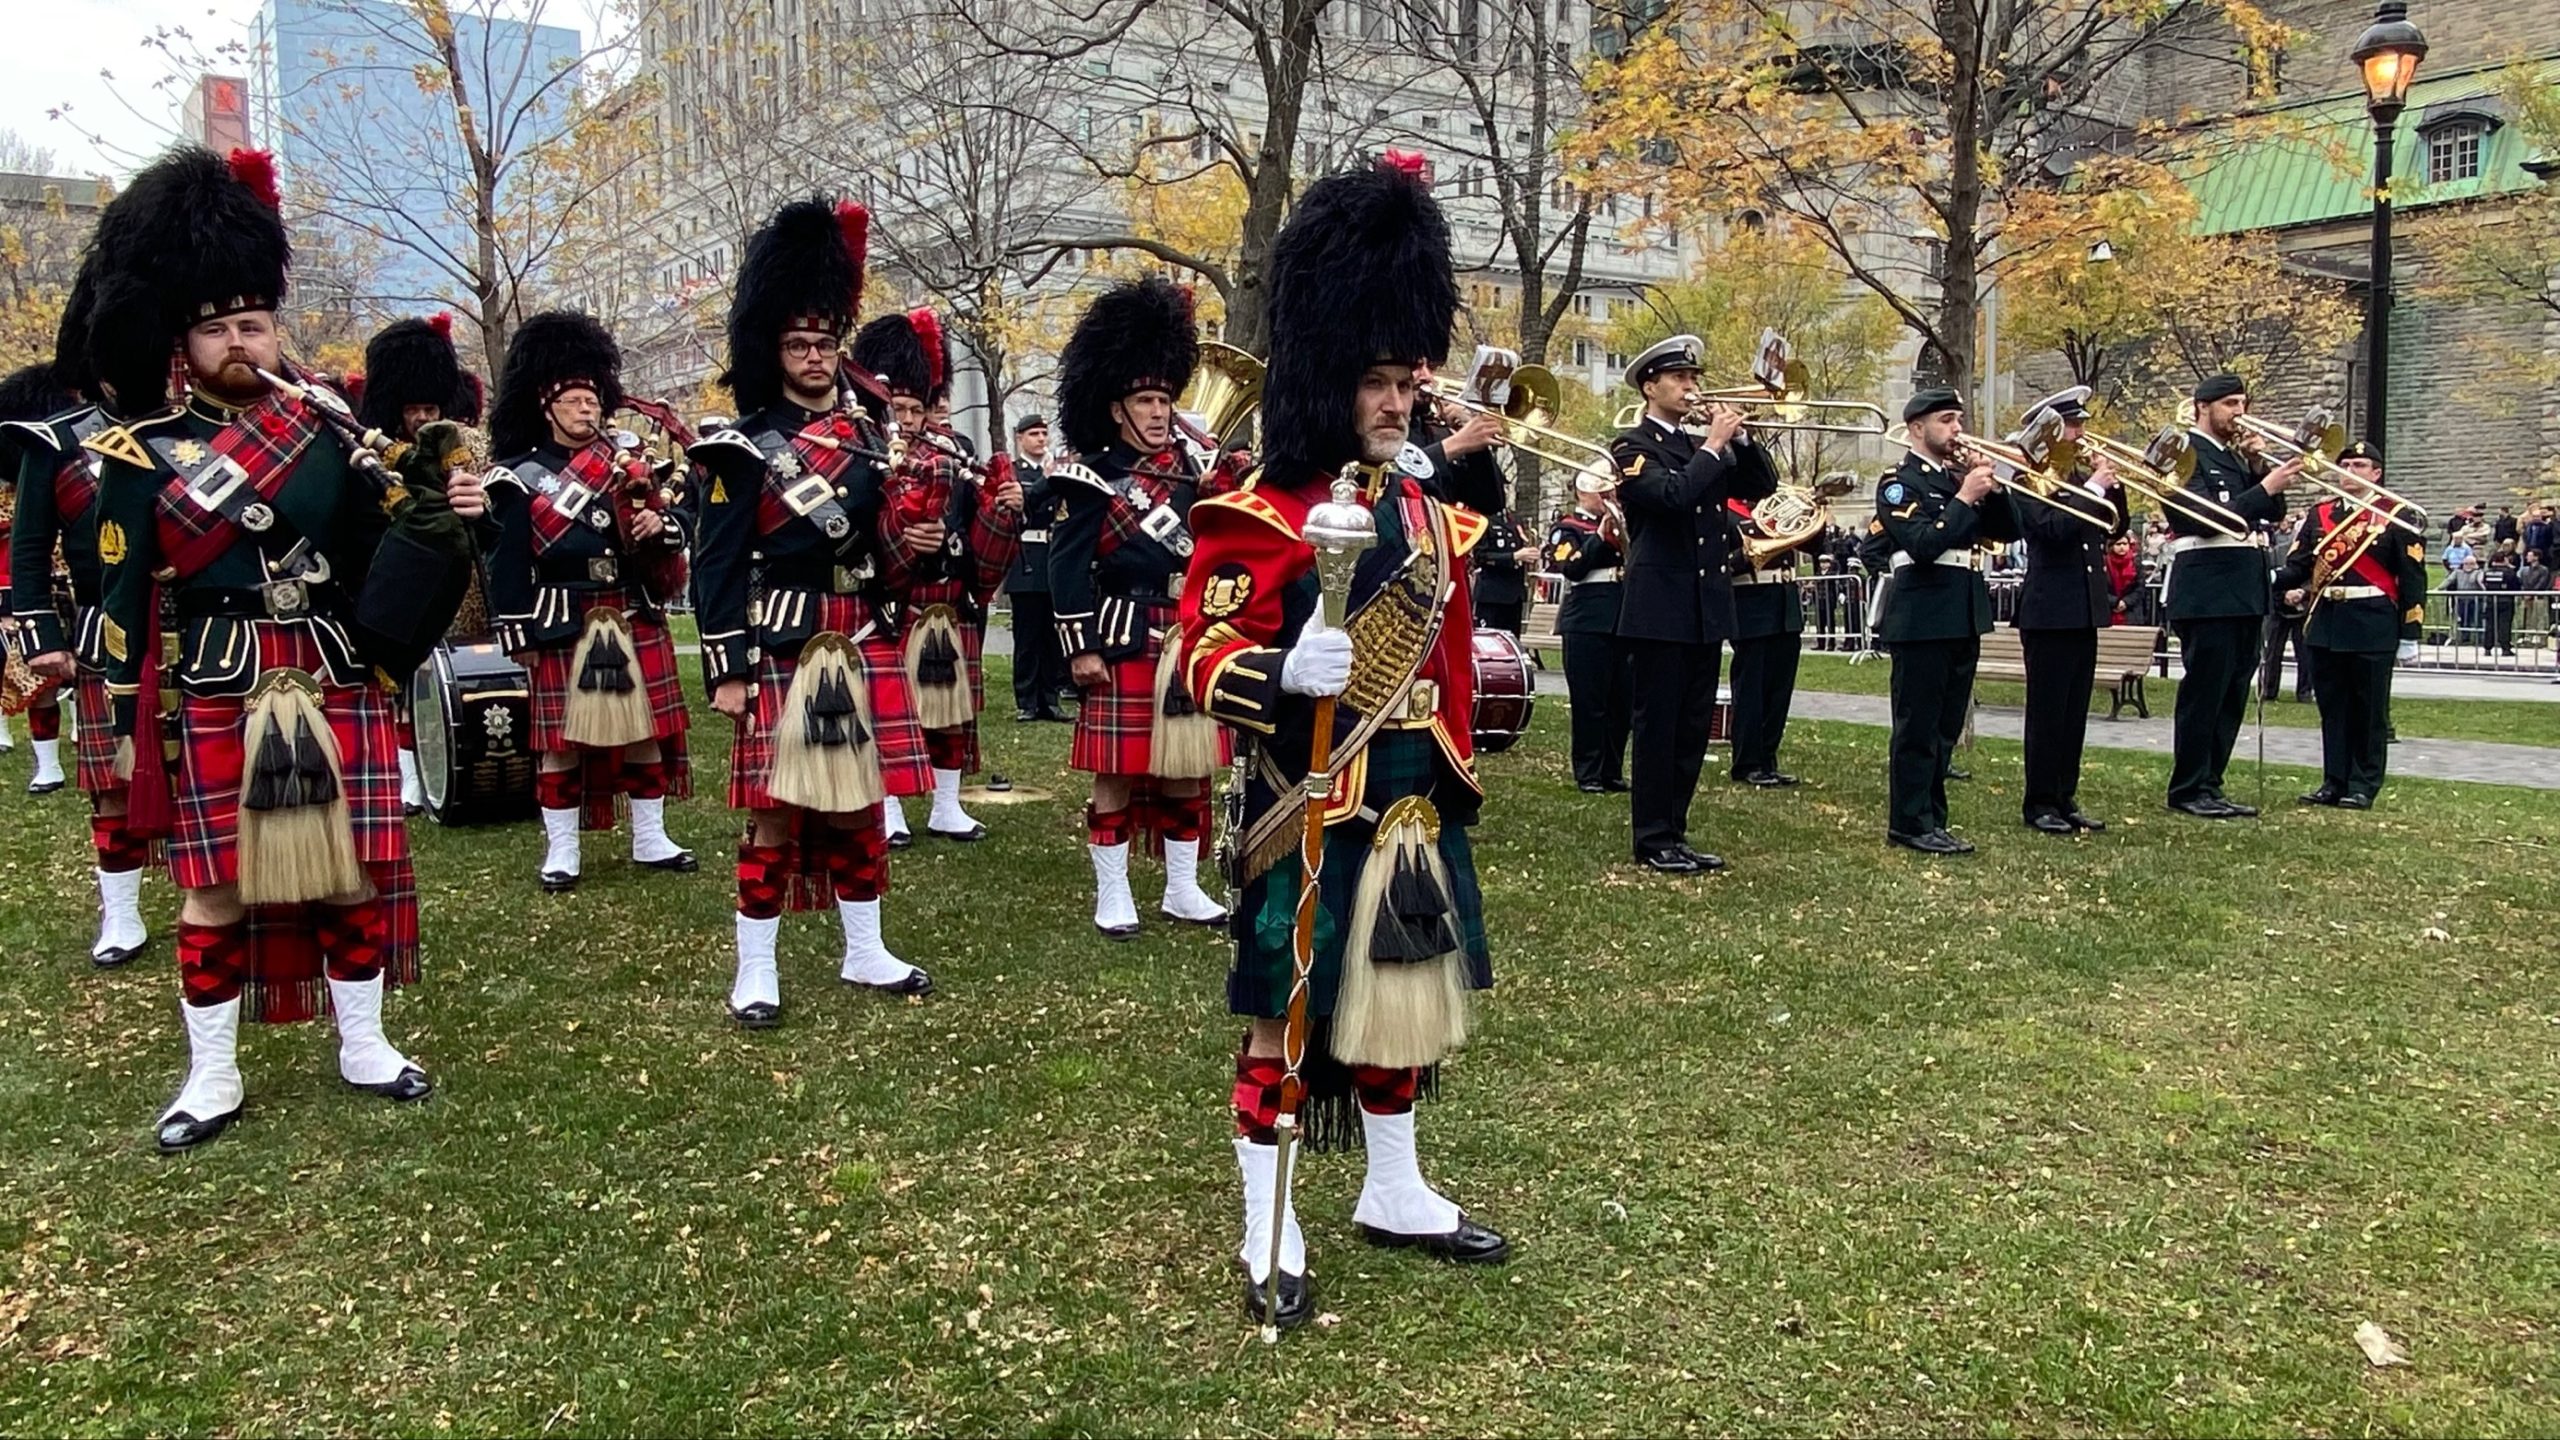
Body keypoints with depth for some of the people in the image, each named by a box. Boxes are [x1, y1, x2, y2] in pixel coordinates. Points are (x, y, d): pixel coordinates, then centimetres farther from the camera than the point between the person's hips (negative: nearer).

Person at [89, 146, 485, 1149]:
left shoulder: (328, 432, 5)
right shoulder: (143, 454, -1)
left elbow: (386, 548, 9)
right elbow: (127, 600, 0)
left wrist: (442, 517, -11)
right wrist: (130, 725, -2)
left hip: (339, 692, 2)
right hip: (213, 702, -2)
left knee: (355, 872, 9)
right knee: (215, 889, 5)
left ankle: (363, 1045, 24)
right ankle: (212, 1074, 20)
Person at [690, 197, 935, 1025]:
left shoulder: (866, 439, 11)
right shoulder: (743, 450, -5)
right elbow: (717, 568, -8)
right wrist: (727, 670, -12)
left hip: (863, 650, 5)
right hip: (783, 651, -5)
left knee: (859, 805, 12)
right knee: (777, 813, -2)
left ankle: (866, 954, 24)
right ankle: (755, 972, 9)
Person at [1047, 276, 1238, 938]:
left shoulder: (1189, 467, 11)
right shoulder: (1093, 479, -6)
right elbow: (1068, 567, -9)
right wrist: (1081, 647, -13)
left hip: (1187, 641, 6)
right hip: (1125, 645, -5)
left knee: (1186, 769, 11)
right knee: (1118, 773, 2)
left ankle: (1183, 889, 23)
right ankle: (1112, 895, 13)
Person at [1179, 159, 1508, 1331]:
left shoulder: (1427, 514, 10)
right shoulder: (1259, 516, -12)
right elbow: (1207, 650, -15)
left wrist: (1458, 772, 14)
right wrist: (1286, 670, -34)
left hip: (1414, 806, 7)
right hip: (1310, 813, -7)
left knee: (1403, 997, 17)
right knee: (1289, 1015, 3)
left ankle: (1394, 1195, 36)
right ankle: (1268, 1237, 17)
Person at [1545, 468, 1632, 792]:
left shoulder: (1621, 523, 19)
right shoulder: (1568, 528, 0)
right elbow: (1572, 568, -15)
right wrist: (1600, 537, -17)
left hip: (1623, 622, 6)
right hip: (1587, 624, -6)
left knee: (1622, 701, 8)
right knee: (1590, 701, -4)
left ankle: (1613, 771, 17)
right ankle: (1589, 774, 2)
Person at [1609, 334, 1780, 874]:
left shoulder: (1702, 445, 17)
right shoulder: (1632, 448, -5)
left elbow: (1762, 485, 11)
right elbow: (1673, 494, -22)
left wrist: (1738, 437, -2)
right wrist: (1713, 445, -14)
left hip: (1707, 608, 7)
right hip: (1660, 608, -7)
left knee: (1694, 728, 9)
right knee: (1657, 726, -2)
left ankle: (1675, 834, 17)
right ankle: (1653, 843, 4)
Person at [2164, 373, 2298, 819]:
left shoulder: (2236, 458, 20)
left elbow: (2273, 513, 14)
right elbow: (2206, 519, -18)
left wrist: (2258, 467, 1)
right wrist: (2265, 487, -20)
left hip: (2245, 590, 9)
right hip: (2208, 590, -8)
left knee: (2233, 694, 9)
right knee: (2204, 692, -6)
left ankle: (2210, 785, 15)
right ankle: (2188, 790, 0)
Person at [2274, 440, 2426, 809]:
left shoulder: (2396, 516, 0)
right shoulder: (2320, 513, 12)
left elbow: (2413, 579, -2)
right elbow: (2299, 565, 8)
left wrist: (2409, 634, -6)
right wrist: (2273, 580, -15)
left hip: (2372, 626, -4)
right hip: (2326, 622, 4)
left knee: (2369, 709, 2)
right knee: (2332, 706, 8)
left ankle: (2363, 785, 8)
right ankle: (2334, 782, 15)